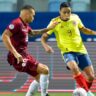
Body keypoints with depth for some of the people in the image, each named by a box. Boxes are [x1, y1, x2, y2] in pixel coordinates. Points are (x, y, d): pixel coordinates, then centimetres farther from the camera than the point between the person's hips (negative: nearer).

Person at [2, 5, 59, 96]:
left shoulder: (25, 25, 14)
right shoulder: (16, 23, -15)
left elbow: (33, 33, 36)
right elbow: (4, 36, -27)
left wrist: (49, 28, 34)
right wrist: (15, 53, -33)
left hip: (25, 55, 10)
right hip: (18, 58, -10)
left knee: (39, 77, 18)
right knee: (44, 69, -15)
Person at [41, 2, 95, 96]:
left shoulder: (75, 17, 0)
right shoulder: (55, 22, -10)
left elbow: (83, 29, 17)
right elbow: (44, 37, -3)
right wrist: (46, 46, -24)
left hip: (81, 50, 4)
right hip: (67, 51, -4)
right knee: (74, 68, -36)